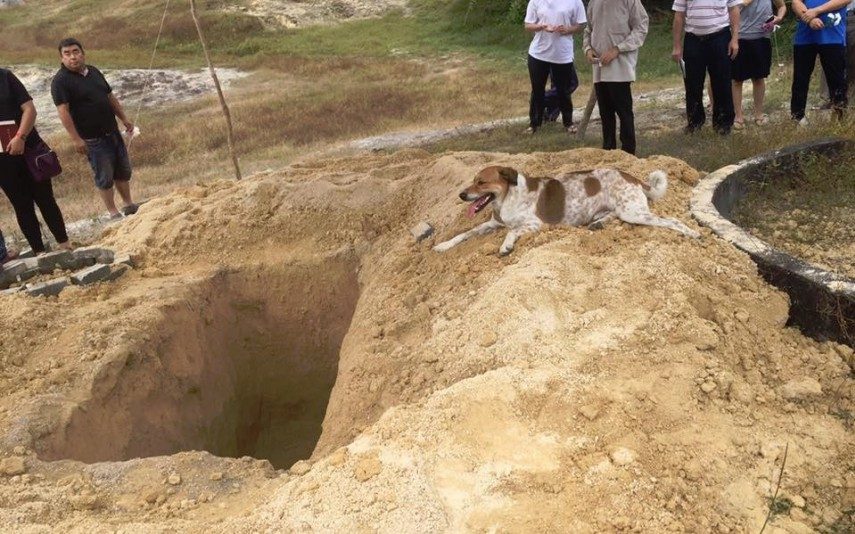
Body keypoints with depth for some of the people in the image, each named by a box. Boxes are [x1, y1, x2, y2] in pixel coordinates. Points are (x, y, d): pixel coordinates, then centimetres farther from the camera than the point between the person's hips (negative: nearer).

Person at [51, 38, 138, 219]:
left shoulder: (94, 72, 9)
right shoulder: (60, 81, -13)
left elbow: (111, 97, 17)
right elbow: (63, 111, -18)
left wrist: (124, 119, 15)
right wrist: (76, 139, -23)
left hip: (112, 131, 7)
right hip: (93, 139, -7)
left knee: (123, 170, 15)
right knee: (105, 177, 0)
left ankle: (129, 205, 29)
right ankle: (113, 213, 11)